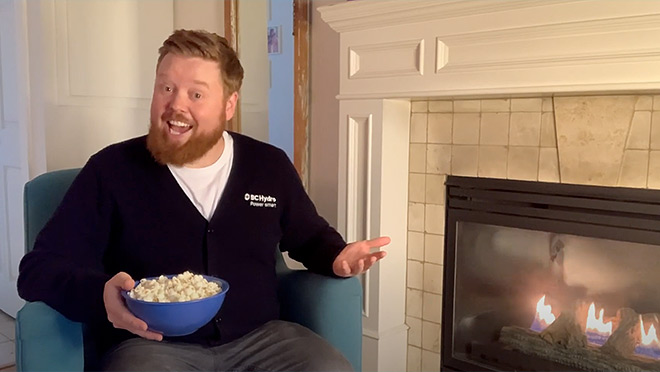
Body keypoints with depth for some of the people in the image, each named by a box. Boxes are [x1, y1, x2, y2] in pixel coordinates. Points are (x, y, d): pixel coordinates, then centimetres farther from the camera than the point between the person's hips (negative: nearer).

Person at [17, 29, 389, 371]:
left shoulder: (270, 165, 7)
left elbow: (310, 236, 22)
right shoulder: (111, 169, -2)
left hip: (259, 337, 3)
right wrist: (99, 293, -24)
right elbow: (40, 267, -3)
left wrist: (336, 257, -1)